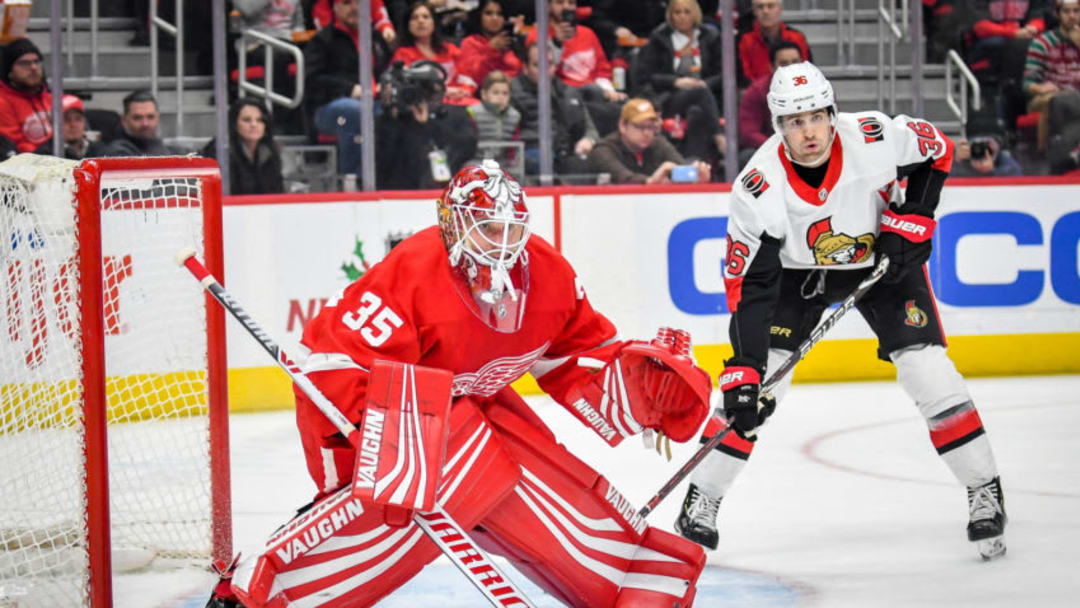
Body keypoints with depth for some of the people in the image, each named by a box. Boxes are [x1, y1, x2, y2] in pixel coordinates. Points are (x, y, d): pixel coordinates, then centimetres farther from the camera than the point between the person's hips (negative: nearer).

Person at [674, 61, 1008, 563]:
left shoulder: (875, 138, -30)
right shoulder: (758, 189, -30)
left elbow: (937, 151, -7)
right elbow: (748, 287, -27)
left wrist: (911, 220, -18)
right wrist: (745, 371, -32)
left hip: (882, 259, 0)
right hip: (798, 271, 0)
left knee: (927, 369, -12)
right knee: (757, 382, -11)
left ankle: (985, 491, 1)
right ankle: (701, 499, 1)